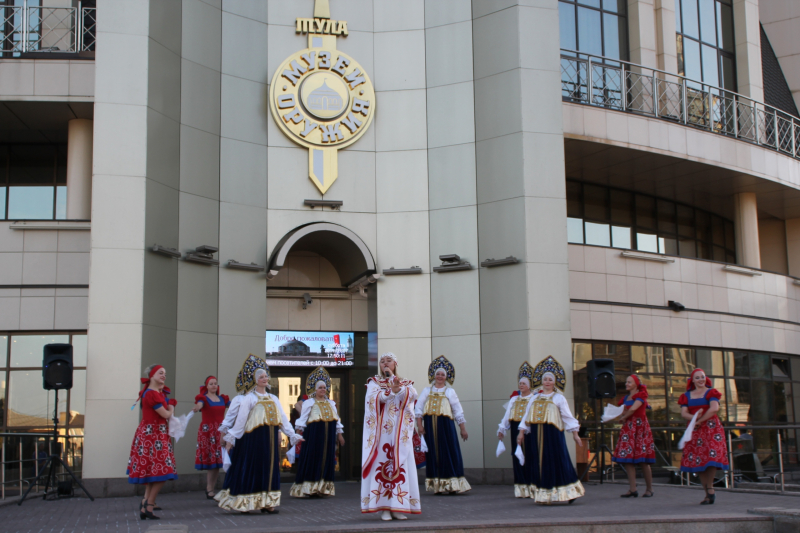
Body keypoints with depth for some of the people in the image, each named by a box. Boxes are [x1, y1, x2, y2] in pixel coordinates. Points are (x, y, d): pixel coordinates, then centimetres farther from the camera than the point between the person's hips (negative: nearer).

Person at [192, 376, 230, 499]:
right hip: (207, 431, -4)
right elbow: (199, 404, -22)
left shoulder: (222, 399, 16)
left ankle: (210, 488, 14)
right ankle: (209, 490, 2)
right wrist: (196, 408, -43)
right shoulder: (203, 398, 1)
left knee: (217, 462, 2)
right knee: (210, 461, -6)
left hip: (220, 431, 4)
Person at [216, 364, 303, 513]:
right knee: (252, 470, -3)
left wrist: (292, 435, 6)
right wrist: (230, 439, -9)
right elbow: (241, 419, -5)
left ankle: (266, 502, 8)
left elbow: (283, 418, 13)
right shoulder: (249, 398, -1)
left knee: (270, 469, 4)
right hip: (254, 438, -5)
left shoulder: (273, 398, 15)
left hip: (271, 438, 5)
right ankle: (244, 503, 5)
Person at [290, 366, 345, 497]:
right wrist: (298, 432, -12)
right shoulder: (309, 403, 3)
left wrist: (339, 434, 15)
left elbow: (337, 419, 19)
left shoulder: (331, 403, 17)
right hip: (313, 433, -5)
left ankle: (322, 487, 9)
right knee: (312, 459, -6)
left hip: (329, 435, 5)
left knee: (327, 459, 4)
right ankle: (308, 487, -4)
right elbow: (302, 419, -2)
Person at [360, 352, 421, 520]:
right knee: (381, 464, -7)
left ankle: (398, 507, -1)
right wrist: (392, 390, -28)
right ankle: (384, 508, -6)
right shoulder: (374, 382, 11)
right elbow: (374, 398, -11)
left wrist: (393, 379, -11)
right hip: (381, 430, -1)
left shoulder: (405, 383, 15)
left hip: (400, 431, 1)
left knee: (400, 465, -4)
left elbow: (413, 395, -8)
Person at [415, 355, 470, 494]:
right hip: (430, 425, 1)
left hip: (445, 425, -1)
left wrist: (463, 429, 2)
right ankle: (436, 486, 5)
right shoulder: (427, 391, 13)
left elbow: (458, 411, 7)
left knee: (449, 454, -5)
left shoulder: (450, 392, 10)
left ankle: (451, 485, -3)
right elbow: (419, 408, 7)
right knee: (432, 454, 0)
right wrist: (419, 425, -4)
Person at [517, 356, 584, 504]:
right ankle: (543, 496, 8)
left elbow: (568, 416, 2)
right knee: (540, 463, 3)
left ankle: (567, 492, 3)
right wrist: (522, 432, 10)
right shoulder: (535, 398, 16)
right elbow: (527, 416, 17)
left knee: (557, 462, -5)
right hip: (537, 434, 4)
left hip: (553, 433, -4)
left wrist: (575, 434, -3)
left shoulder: (559, 398, 5)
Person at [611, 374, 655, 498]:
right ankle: (633, 489, -1)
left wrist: (622, 418, 0)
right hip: (628, 429, 7)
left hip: (640, 428, -7)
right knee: (628, 459, -2)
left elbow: (632, 409, -13)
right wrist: (620, 417, -8)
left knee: (643, 461, -6)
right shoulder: (626, 397, 18)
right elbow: (623, 413, 13)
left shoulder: (641, 395, -2)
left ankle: (649, 489, 3)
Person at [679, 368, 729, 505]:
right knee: (697, 460, -1)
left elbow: (714, 408, -13)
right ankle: (709, 493, 4)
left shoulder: (711, 392, 4)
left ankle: (710, 488, -7)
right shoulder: (687, 396, 14)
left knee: (711, 457, -17)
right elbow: (683, 413, 2)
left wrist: (700, 420, -13)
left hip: (711, 428, -4)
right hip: (694, 430, 4)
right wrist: (694, 417, -17)